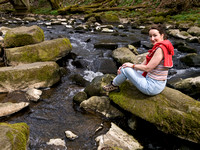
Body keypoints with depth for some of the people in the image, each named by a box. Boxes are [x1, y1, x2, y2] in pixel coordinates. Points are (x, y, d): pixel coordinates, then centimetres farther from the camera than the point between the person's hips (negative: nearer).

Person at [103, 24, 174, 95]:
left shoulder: (160, 49, -22)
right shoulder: (157, 47, 9)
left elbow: (147, 68, -22)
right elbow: (144, 64, 7)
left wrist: (132, 65, -5)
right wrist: (123, 68, 1)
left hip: (152, 87, -10)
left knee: (126, 69, -6)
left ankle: (114, 85, 19)